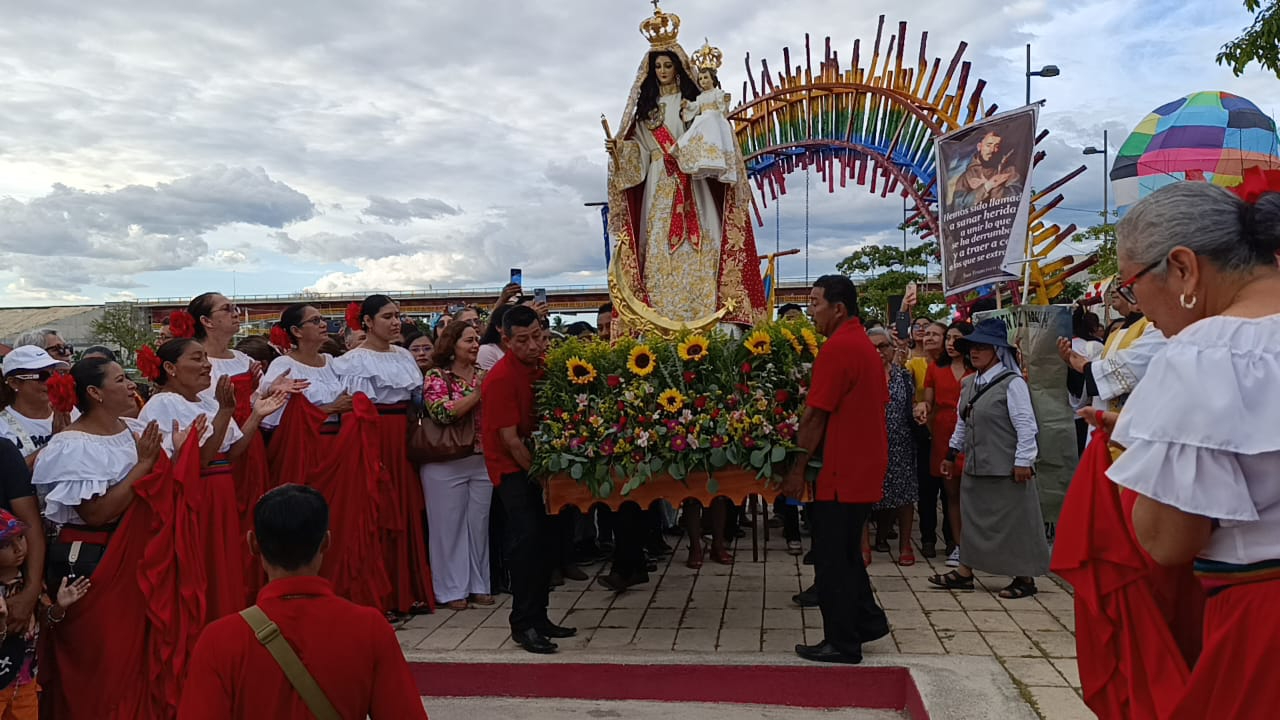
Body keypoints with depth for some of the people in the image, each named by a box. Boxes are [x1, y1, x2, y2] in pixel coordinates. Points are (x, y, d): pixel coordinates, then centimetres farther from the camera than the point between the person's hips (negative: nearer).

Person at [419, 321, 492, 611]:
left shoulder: (483, 375, 10)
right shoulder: (436, 376, -5)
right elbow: (443, 413, -19)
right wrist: (477, 393, -18)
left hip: (482, 460, 5)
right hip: (446, 464, -5)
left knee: (479, 523, 9)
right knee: (449, 525, 3)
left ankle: (478, 584, 21)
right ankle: (450, 590, 13)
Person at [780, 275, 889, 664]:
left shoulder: (836, 348, -17)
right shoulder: (866, 345, 12)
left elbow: (815, 415, -19)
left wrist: (797, 468, -14)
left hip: (840, 472, -9)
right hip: (866, 468, 9)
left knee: (832, 559, 1)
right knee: (845, 551, 21)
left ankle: (841, 642, 11)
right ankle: (867, 620, 28)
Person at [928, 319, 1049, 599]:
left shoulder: (1012, 383, -12)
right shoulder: (969, 384, 11)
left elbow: (1026, 426, -15)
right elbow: (962, 423, 19)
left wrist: (1023, 461, -17)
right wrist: (951, 454, 19)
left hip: (1006, 468, -8)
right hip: (975, 466, 8)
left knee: (1014, 521, 2)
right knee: (972, 518, 13)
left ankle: (1025, 578, 15)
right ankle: (964, 572, 23)